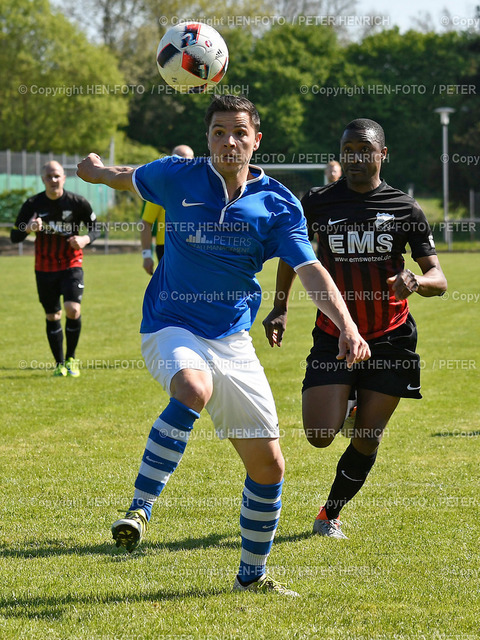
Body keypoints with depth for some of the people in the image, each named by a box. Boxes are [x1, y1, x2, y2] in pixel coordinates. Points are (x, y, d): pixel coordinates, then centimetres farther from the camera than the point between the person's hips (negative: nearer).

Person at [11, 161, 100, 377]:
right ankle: (60, 364, 19)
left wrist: (85, 239, -17)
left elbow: (95, 228, 5)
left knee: (73, 309, -18)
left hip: (71, 264, -2)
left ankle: (71, 358, 2)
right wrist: (29, 228, -23)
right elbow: (14, 236, -1)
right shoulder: (33, 204, -4)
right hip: (44, 268, 2)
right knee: (52, 316, 5)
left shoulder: (77, 203, -7)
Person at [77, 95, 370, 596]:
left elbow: (310, 270, -12)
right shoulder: (176, 178, -4)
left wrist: (347, 326, -27)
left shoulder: (277, 203, -4)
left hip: (233, 340, 3)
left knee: (268, 465, 3)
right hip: (170, 329, -3)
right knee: (194, 388, -39)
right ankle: (139, 509, -34)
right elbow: (129, 177, 19)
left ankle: (252, 575, 23)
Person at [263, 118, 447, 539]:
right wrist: (280, 308, 11)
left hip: (390, 340, 0)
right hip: (333, 335, 0)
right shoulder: (317, 202, 1)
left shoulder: (405, 208, -1)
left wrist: (416, 281, -24)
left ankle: (331, 514, 25)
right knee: (320, 436, -12)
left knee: (367, 438, 1)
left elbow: (438, 279, -2)